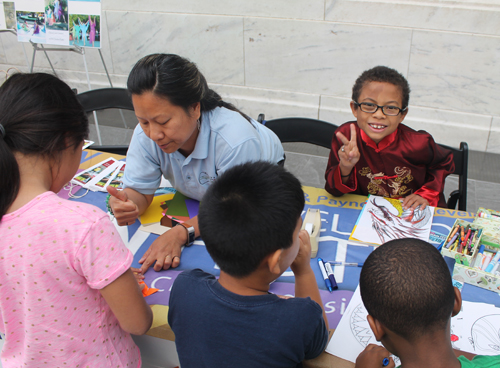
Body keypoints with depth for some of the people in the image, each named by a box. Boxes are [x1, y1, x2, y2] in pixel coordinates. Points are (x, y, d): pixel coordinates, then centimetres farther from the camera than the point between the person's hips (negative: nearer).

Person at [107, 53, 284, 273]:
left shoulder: (235, 140, -44)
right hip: (200, 197, 5)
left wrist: (182, 233, -50)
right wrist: (124, 205, -46)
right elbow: (139, 191, -20)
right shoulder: (145, 135, -29)